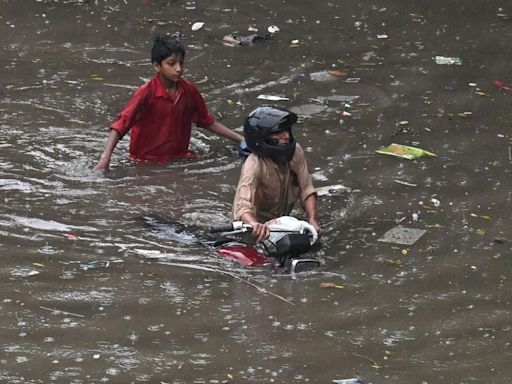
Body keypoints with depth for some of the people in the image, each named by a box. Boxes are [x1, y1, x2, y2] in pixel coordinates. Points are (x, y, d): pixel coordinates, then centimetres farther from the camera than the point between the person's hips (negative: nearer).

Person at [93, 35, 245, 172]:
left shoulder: (189, 91, 1)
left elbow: (207, 121, 16)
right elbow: (120, 125, -18)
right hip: (147, 162, -3)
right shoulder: (146, 93, -13)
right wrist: (105, 159, -31)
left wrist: (241, 139, 12)